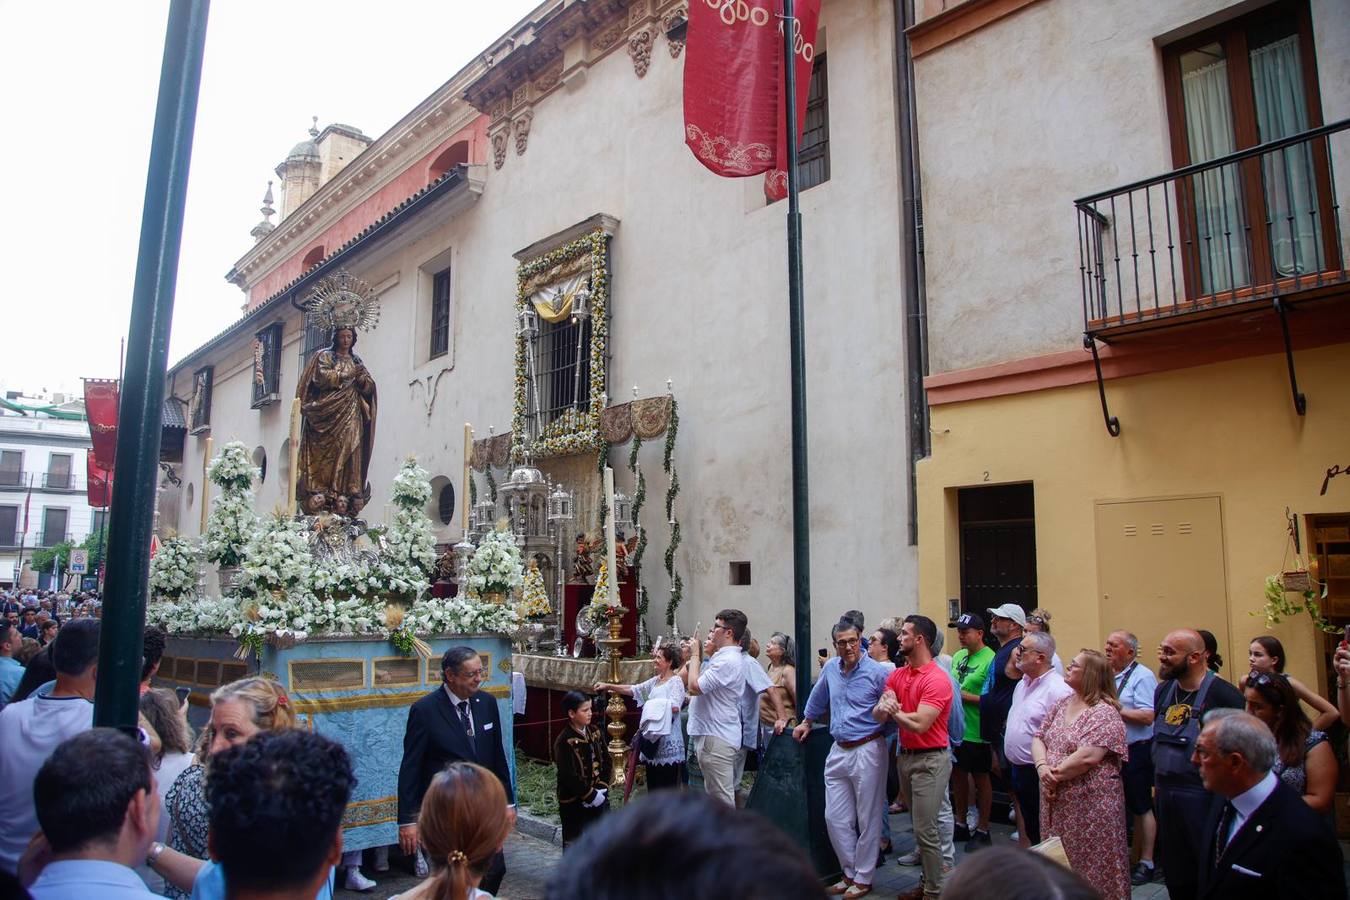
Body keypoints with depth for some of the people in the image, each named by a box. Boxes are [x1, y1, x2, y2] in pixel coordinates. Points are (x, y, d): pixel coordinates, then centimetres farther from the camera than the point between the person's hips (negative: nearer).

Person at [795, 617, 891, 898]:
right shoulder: (831, 668, 5)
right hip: (838, 751, 6)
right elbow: (818, 697, 24)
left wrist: (880, 736, -12)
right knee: (835, 818, 10)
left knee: (867, 820, 6)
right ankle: (850, 873, 27)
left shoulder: (877, 672, -14)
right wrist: (807, 722, 32)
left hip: (867, 751, -6)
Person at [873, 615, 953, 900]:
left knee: (925, 830, -4)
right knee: (921, 825, 18)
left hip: (930, 760, -8)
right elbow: (878, 714, -3)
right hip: (905, 756, 8)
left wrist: (894, 711, -9)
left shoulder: (937, 679, -18)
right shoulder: (896, 675, 6)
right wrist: (883, 708, -25)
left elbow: (920, 724, -25)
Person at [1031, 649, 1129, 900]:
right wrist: (1042, 767, -10)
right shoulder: (1061, 705, 11)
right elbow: (1038, 739, 8)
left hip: (1090, 803, -7)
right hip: (1056, 802, 7)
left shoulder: (1105, 714, -13)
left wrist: (1055, 775, -14)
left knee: (1089, 865, 3)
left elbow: (1087, 757, -22)